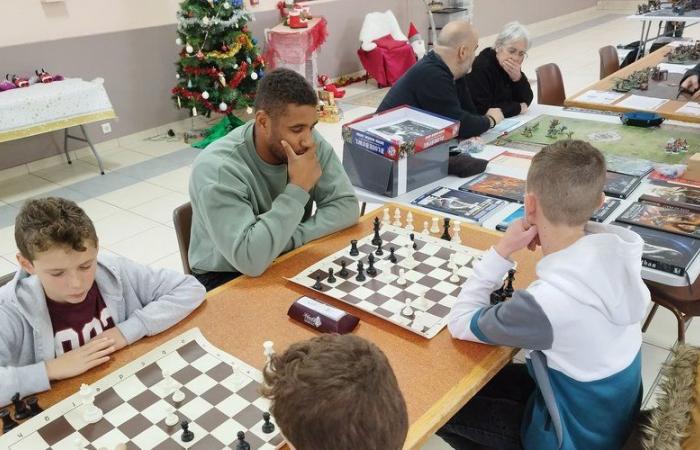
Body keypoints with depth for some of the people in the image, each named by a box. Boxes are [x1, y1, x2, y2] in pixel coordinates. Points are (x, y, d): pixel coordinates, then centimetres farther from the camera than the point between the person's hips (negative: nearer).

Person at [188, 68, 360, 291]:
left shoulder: (311, 143, -11)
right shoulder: (217, 169, -27)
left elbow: (346, 206, -10)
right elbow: (250, 259, -35)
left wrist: (288, 238, -22)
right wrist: (298, 188, -31)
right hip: (227, 279, -5)